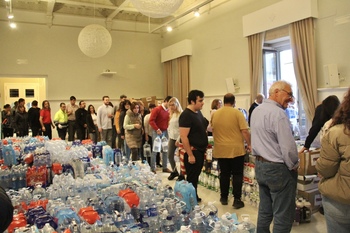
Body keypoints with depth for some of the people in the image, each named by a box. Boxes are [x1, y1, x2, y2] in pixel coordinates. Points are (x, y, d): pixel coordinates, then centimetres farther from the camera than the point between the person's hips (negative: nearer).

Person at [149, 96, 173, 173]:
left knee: (165, 150, 8)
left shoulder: (168, 111, 7)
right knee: (155, 150, -1)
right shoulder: (157, 109, -11)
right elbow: (151, 120, -16)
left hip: (165, 132, 6)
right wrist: (157, 129, -21)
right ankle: (152, 168, 6)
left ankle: (165, 167, 17)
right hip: (157, 132, -6)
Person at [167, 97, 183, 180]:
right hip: (172, 138, 8)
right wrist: (169, 136, 14)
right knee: (170, 155, 10)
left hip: (179, 138, -8)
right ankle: (174, 171, 30)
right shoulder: (172, 114, 13)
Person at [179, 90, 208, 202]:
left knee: (196, 176, 19)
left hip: (200, 150, 9)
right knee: (191, 178, 3)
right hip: (192, 151, -9)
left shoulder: (198, 112, 9)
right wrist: (190, 155, -23)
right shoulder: (186, 115, -19)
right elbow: (183, 137, -23)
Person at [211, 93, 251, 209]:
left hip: (221, 150, 4)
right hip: (236, 149, -3)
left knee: (224, 174, 14)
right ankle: (237, 200, 9)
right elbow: (245, 131, -13)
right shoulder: (237, 113, -9)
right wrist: (249, 144, 0)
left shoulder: (215, 114, 3)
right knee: (237, 175, 7)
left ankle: (224, 198, 24)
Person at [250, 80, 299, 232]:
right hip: (277, 169, -9)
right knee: (283, 216, 3)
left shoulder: (256, 110, 9)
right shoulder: (278, 113, -19)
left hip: (259, 165, 9)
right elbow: (288, 147, -21)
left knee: (265, 211, 19)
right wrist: (294, 166, -6)